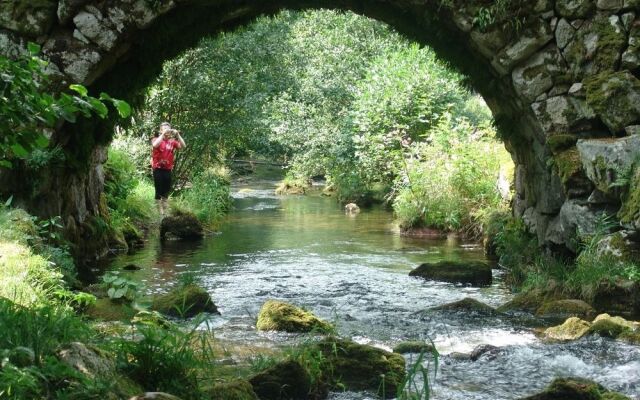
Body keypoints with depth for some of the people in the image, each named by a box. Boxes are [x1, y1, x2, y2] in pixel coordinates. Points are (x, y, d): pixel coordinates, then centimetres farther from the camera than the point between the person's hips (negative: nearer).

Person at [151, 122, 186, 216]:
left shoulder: (172, 141, 7)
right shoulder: (156, 139, -1)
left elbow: (183, 146, -7)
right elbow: (155, 145, -25)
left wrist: (177, 135, -16)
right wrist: (163, 134, -26)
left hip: (168, 169, 4)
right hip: (158, 169, -4)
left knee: (166, 190, 11)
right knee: (159, 190, -4)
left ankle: (165, 210, 21)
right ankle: (160, 211, -1)